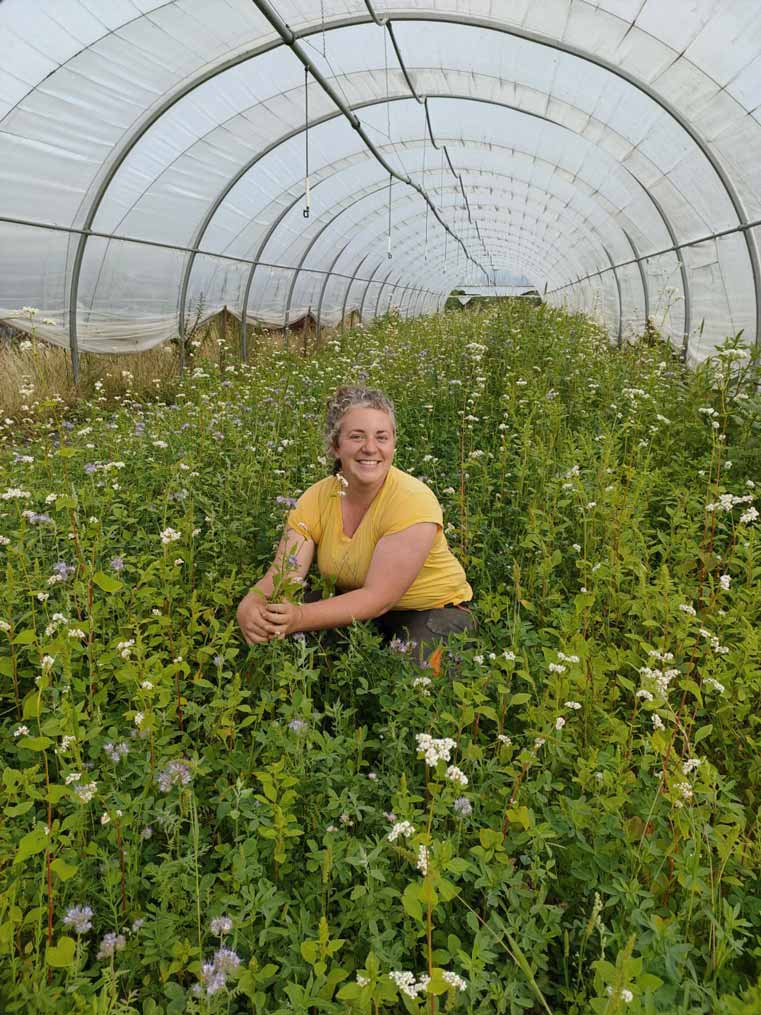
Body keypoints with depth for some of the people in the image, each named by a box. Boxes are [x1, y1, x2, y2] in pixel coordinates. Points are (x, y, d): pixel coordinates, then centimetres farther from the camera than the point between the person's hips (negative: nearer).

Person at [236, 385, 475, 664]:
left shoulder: (412, 501, -26)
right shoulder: (315, 499, -11)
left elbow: (379, 597, -30)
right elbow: (280, 576, -16)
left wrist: (301, 617, -43)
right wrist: (250, 606, -39)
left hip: (434, 611, -3)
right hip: (358, 609, 4)